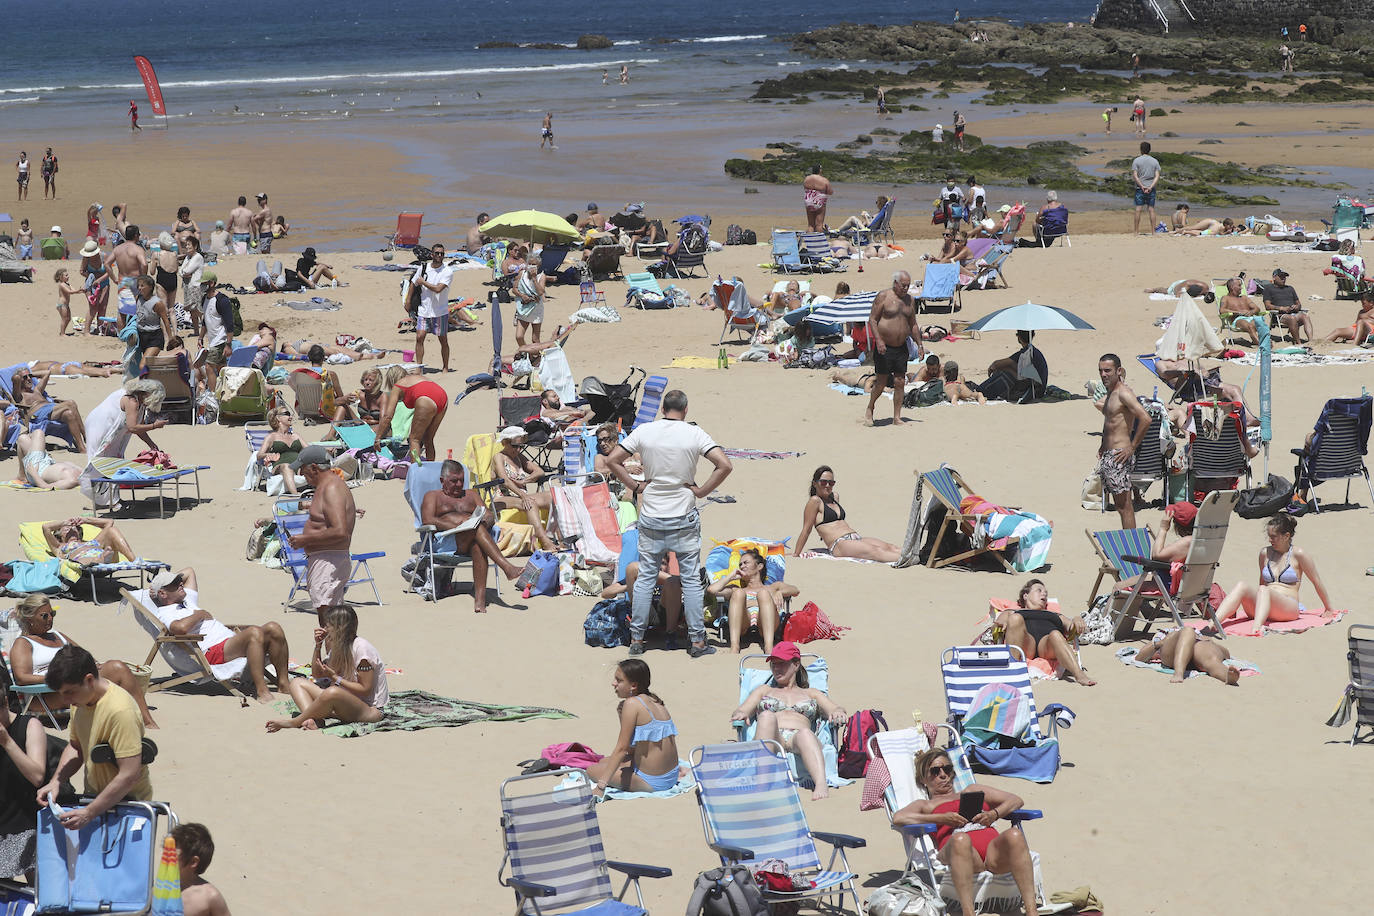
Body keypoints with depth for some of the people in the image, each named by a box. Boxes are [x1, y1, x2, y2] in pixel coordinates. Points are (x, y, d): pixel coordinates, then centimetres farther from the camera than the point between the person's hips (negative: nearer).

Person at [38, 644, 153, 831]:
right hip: (96, 796, 7)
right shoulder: (80, 700, 4)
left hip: (125, 801, -7)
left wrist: (88, 813, -27)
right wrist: (56, 782, 1)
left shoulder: (121, 710, -24)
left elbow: (129, 775, -27)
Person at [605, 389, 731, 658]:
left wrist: (635, 486, 4)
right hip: (684, 519, -2)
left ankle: (636, 639, 12)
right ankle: (697, 640, 8)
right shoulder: (694, 434, -8)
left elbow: (612, 460, -1)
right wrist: (702, 491, -6)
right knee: (691, 579, 6)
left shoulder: (644, 431, -3)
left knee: (645, 578, 9)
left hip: (651, 517, 2)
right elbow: (724, 465, -16)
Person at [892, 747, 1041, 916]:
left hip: (994, 850, 3)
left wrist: (993, 815, 7)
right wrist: (943, 818, -3)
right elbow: (898, 818, 7)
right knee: (960, 839, -40)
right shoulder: (925, 805, 30)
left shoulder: (973, 791, 40)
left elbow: (1016, 800, 30)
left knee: (1014, 834, -33)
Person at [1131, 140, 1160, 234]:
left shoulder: (1136, 161, -3)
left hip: (1140, 188, -2)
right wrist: (1151, 187, -9)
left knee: (1138, 209, 0)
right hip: (1151, 189, 2)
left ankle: (1136, 229, 1)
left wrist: (1142, 186, -10)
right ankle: (1153, 229, 4)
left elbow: (1134, 176, -10)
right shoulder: (1155, 161, 4)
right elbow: (1157, 176, -3)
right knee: (1151, 209, 5)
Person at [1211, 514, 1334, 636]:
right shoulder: (1265, 554, 17)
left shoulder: (1298, 554, 2)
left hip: (1289, 609, -5)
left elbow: (1317, 581, 9)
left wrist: (1329, 609, 15)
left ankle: (1256, 628, -65)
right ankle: (1213, 623, -48)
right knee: (1242, 585, -25)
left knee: (1264, 590, -36)